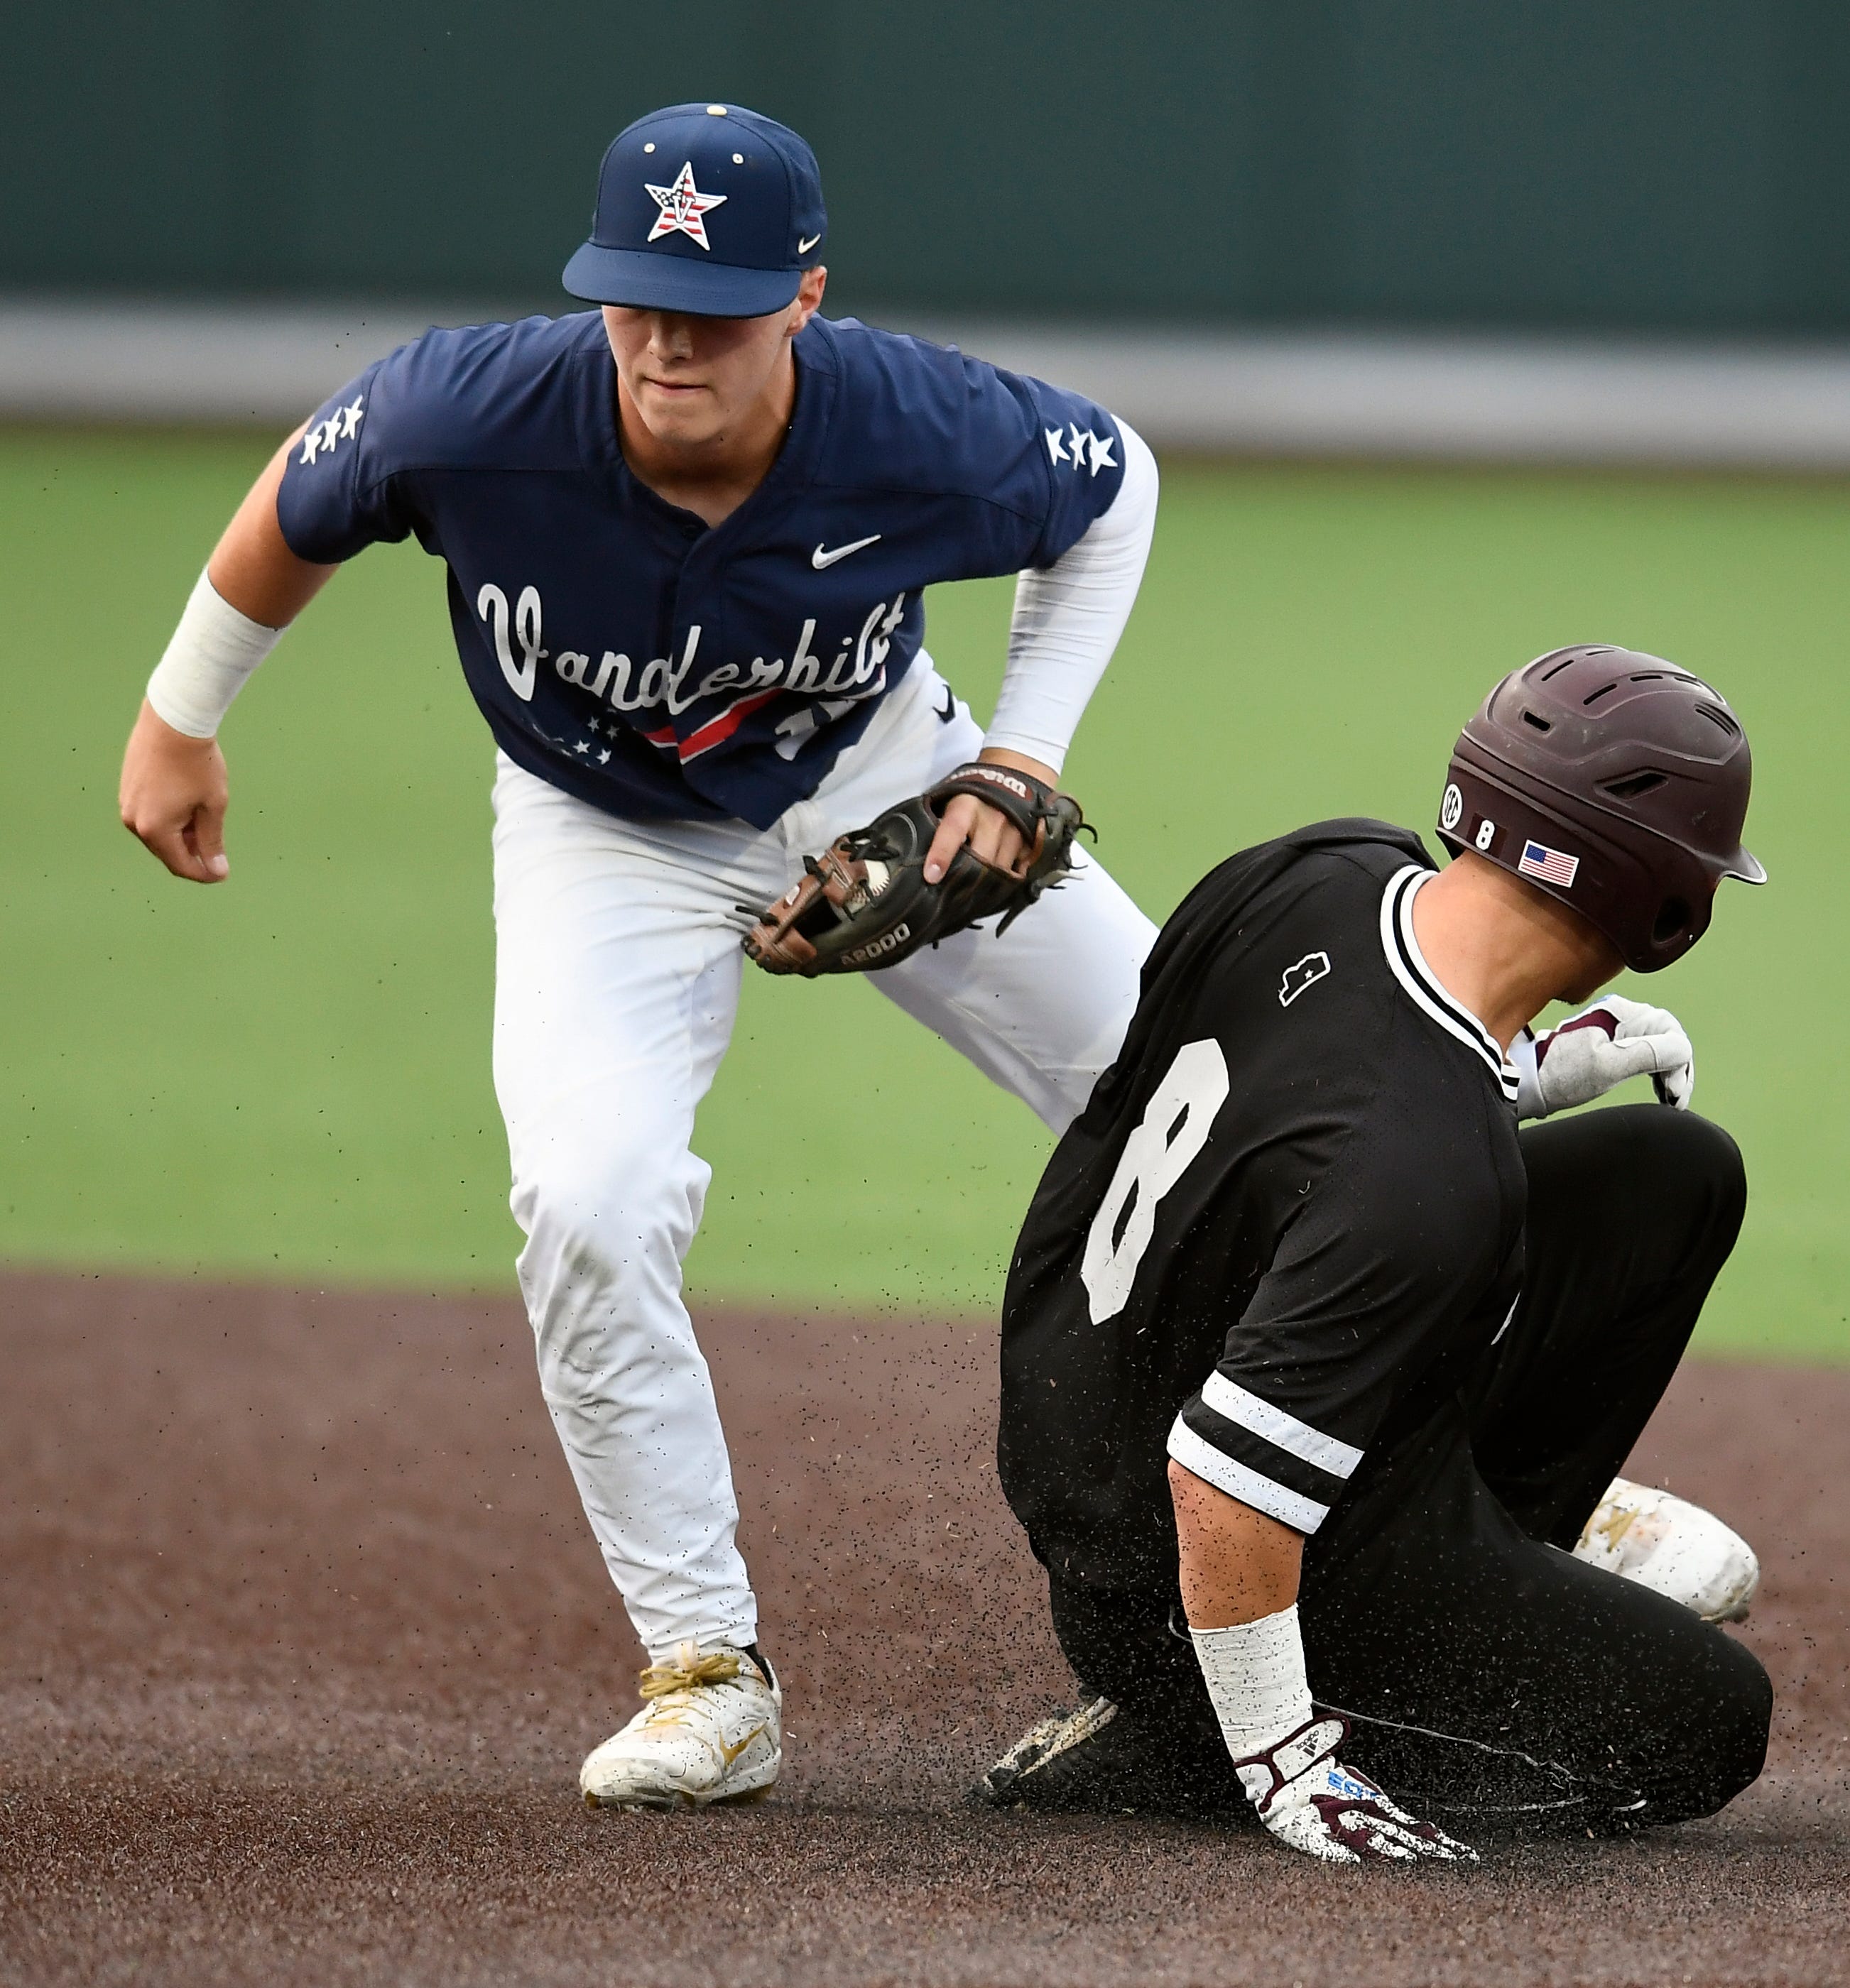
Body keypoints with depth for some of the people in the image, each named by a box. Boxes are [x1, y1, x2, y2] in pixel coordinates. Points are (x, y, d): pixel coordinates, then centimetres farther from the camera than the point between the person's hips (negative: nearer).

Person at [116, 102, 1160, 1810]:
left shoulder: (926, 433, -32)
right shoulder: (472, 415, -33)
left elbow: (1116, 482, -9)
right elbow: (303, 505, -9)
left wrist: (1027, 749, -16)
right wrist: (182, 719, 3)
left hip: (881, 788, 1)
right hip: (605, 831, -1)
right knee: (590, 1203, -24)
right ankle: (709, 1672, -11)